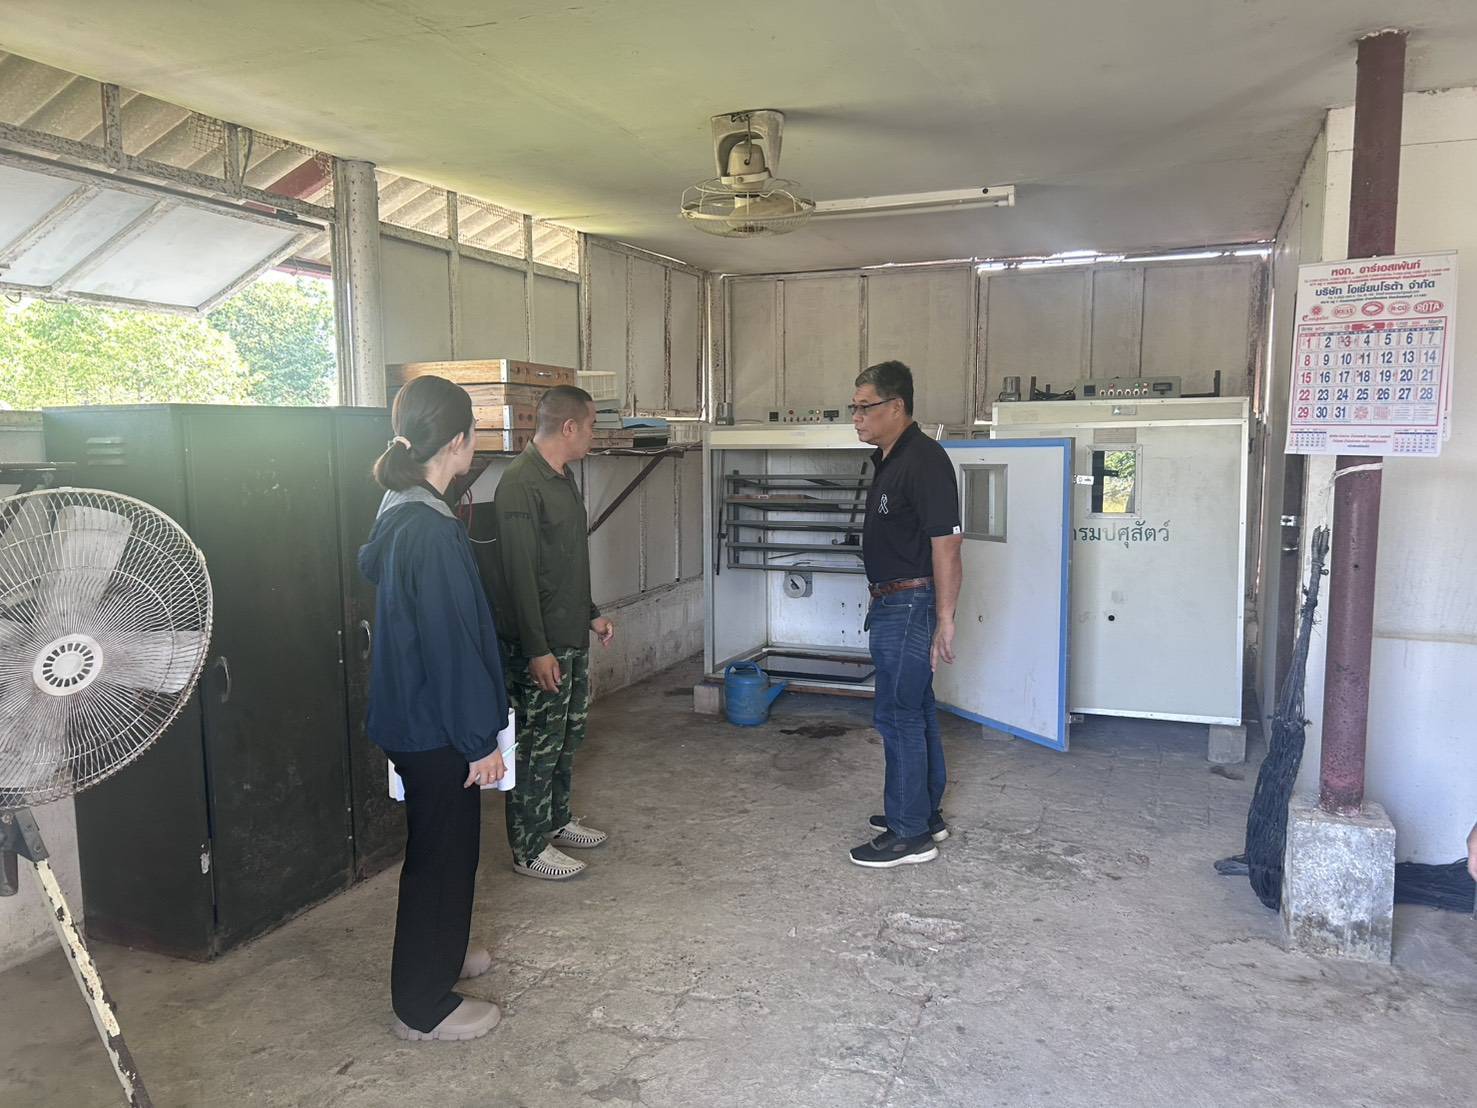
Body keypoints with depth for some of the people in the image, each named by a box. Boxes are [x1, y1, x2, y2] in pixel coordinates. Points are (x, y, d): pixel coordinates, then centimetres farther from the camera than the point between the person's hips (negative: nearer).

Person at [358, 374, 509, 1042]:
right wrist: (482, 741, -19)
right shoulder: (432, 531, -26)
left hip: (409, 713, 10)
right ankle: (423, 1006, 20)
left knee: (444, 845, 24)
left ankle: (439, 953, 43)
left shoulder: (399, 512, 4)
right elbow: (452, 646, -25)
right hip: (436, 726, -10)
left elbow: (368, 565, 24)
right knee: (441, 853, 5)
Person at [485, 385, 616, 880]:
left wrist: (591, 614, 22)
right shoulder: (520, 484, -20)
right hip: (538, 644, -10)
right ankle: (529, 849, 13)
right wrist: (537, 649, -23)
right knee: (537, 743, 0)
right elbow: (519, 573, -23)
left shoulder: (563, 478, 11)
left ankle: (556, 821, 34)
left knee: (568, 734, 19)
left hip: (571, 636, 10)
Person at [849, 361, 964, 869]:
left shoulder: (924, 460, -19)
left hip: (910, 606, -10)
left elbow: (946, 545, -22)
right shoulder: (888, 460, 12)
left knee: (898, 714, -4)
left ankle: (910, 834, 7)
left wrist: (944, 620, -23)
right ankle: (926, 814, 30)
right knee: (916, 711, 17)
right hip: (892, 603, 10)